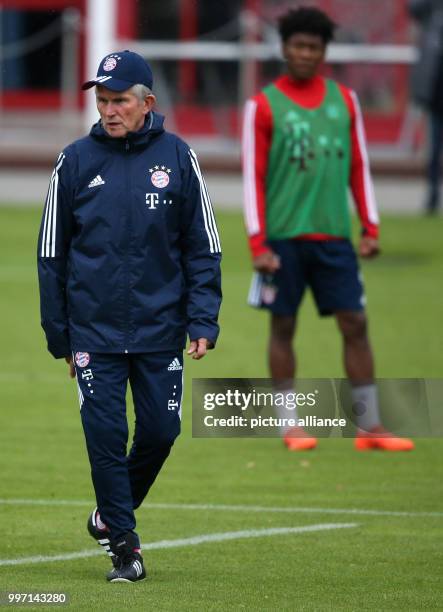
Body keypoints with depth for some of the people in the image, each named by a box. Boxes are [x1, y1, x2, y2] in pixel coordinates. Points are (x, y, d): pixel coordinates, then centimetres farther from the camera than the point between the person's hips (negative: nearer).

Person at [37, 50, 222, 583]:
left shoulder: (177, 158, 0)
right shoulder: (76, 161, 0)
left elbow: (202, 249, 4)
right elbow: (52, 254, 6)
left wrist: (203, 322, -5)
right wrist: (58, 335, 5)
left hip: (160, 328, 1)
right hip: (94, 331, -1)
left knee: (160, 430, 3)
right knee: (106, 434, -5)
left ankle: (111, 513, 27)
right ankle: (123, 544, 5)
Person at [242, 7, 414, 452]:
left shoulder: (344, 100, 10)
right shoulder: (264, 106, -1)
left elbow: (359, 167, 14)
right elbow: (253, 177, -3)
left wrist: (370, 228, 7)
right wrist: (258, 244, -9)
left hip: (334, 235, 3)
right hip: (284, 238, -3)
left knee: (355, 323, 0)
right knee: (283, 326, 2)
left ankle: (369, 426, 4)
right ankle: (289, 426, 11)